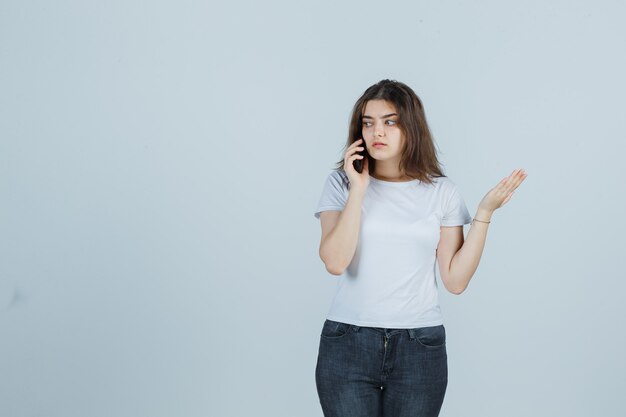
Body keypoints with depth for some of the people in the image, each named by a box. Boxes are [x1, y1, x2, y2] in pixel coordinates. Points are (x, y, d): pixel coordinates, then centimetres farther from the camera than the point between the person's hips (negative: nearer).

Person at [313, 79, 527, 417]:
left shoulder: (442, 192, 3)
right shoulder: (341, 183, 1)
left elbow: (455, 280, -1)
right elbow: (335, 262, -13)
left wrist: (484, 212, -5)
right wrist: (358, 190, -13)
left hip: (419, 347, 1)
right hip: (347, 343, 0)